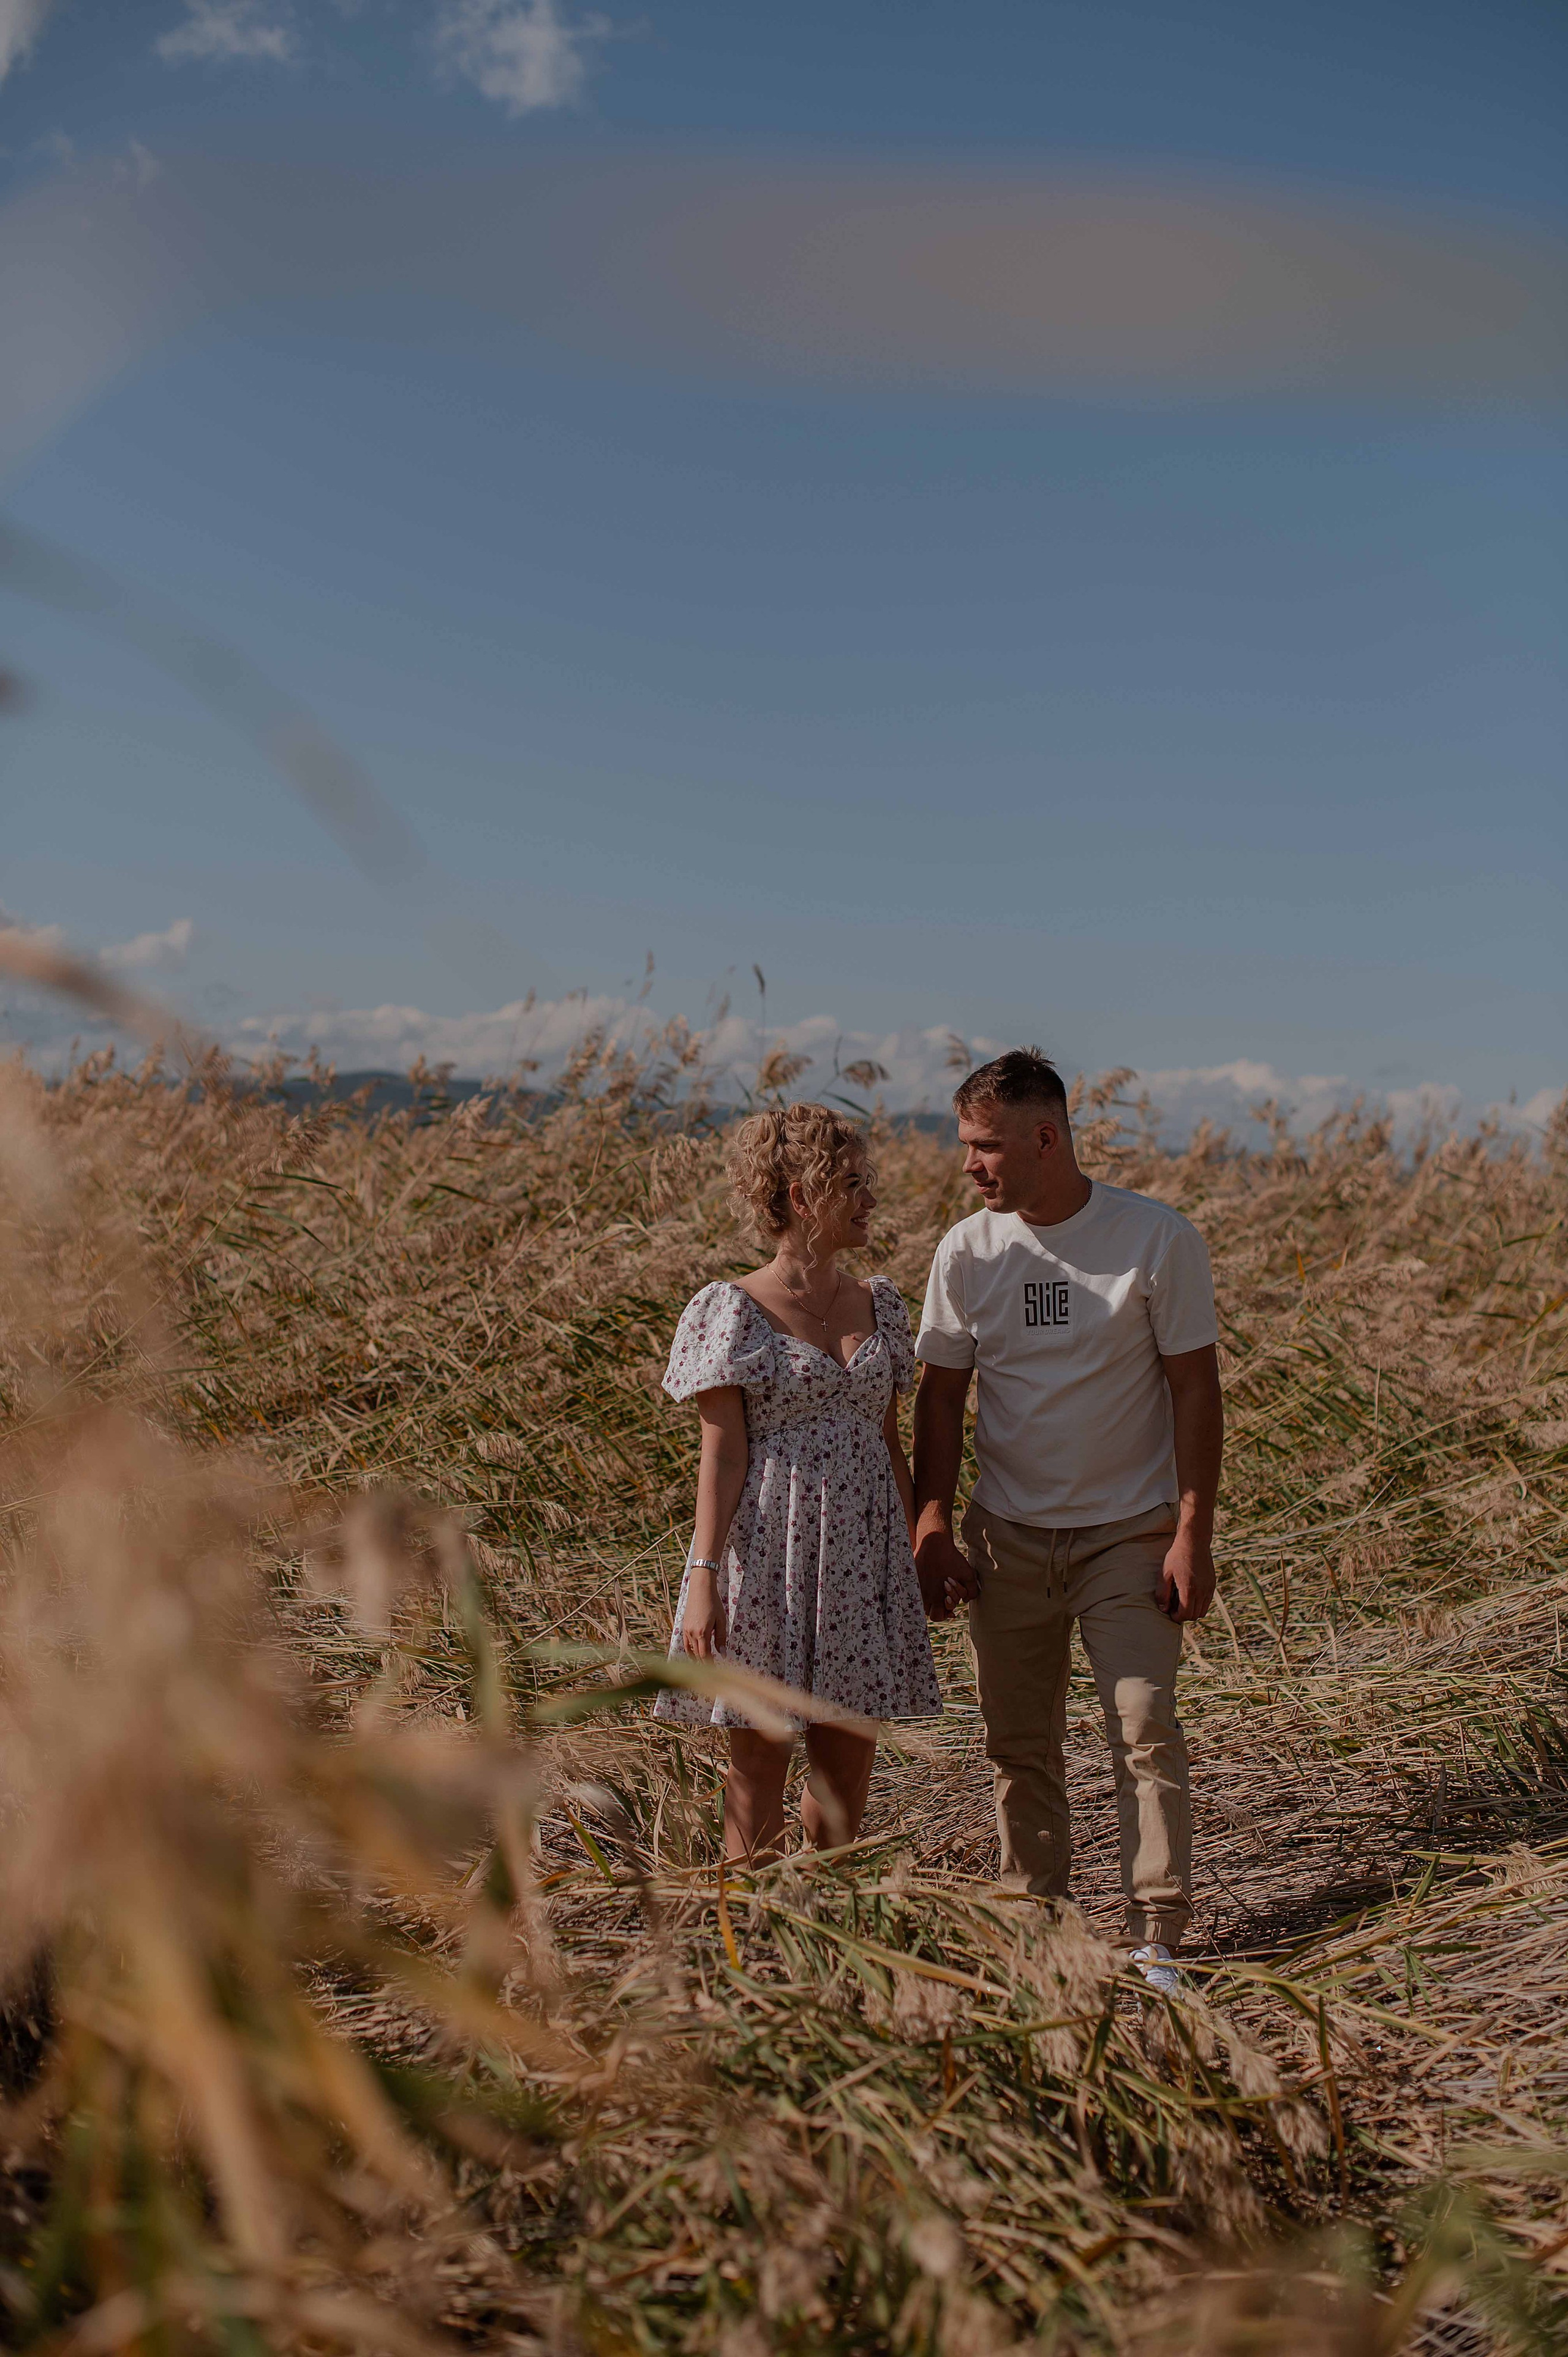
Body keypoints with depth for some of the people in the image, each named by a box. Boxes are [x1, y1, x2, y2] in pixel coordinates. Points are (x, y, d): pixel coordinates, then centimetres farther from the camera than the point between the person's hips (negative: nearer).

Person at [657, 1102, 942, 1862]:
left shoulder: (879, 1305, 10)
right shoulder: (732, 1312, -6)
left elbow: (891, 1444, 15)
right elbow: (722, 1454, -8)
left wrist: (919, 1551, 14)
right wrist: (704, 1577, -14)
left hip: (861, 1553, 5)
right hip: (768, 1550, -5)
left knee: (848, 1761, 11)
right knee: (760, 1761, 5)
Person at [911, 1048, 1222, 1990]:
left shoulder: (1159, 1238, -10)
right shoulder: (968, 1250, -2)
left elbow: (1195, 1389, -6)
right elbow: (942, 1396, 5)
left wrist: (1193, 1534, -10)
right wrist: (932, 1530, -1)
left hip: (1130, 1533, -3)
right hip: (1008, 1537, 3)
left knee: (1146, 1727, -9)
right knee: (1019, 1742, 10)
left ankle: (1157, 1939, 1)